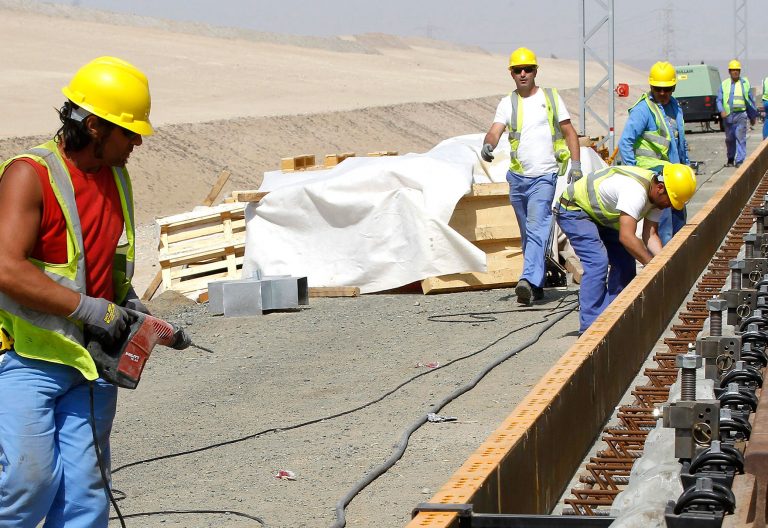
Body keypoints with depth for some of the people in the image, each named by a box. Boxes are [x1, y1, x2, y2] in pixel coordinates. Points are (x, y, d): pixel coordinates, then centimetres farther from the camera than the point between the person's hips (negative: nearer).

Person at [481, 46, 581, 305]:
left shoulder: (551, 97, 6)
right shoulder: (507, 103, 9)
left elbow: (569, 132, 8)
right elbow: (495, 130, -7)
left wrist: (576, 163, -3)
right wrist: (488, 145, -29)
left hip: (544, 176, -4)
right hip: (518, 177, 4)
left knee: (537, 229, -17)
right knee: (528, 233, 11)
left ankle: (528, 281, -29)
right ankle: (538, 284, 20)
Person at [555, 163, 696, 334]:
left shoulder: (656, 194, -4)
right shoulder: (636, 191, -35)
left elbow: (650, 235, -5)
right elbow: (626, 237, -39)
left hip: (598, 216, 10)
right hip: (572, 209, -10)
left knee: (625, 260, 2)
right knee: (597, 261, -23)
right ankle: (590, 326, -21)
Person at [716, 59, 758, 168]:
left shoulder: (745, 83, 6)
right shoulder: (724, 84, 9)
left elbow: (750, 100, 11)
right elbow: (719, 100, 5)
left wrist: (753, 116, 14)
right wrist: (721, 111, -14)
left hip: (740, 115, -2)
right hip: (727, 115, 2)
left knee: (740, 138, -11)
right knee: (729, 139, 11)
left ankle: (739, 161, -12)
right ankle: (730, 159, 26)